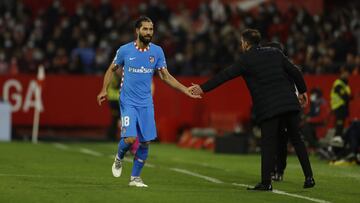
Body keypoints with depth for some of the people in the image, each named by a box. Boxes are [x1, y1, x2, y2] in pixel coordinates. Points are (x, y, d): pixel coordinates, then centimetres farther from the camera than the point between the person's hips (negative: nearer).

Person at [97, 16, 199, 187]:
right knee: (130, 138, -17)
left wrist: (186, 91, 0)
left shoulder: (157, 51, 2)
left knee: (145, 142, 0)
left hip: (146, 103, 3)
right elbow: (112, 69, 10)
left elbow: (165, 76, 8)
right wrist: (104, 90, -3)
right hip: (128, 102, -3)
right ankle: (119, 159, 16)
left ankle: (135, 177, 15)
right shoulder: (125, 50, -5)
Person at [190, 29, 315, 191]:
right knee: (296, 139, 11)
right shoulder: (275, 53, 15)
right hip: (289, 103, 5)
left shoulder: (246, 59, -1)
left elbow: (225, 75, -3)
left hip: (268, 107, -5)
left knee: (268, 143, -2)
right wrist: (302, 91, 28)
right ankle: (309, 177, 7)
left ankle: (266, 182, -6)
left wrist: (203, 88, -1)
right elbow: (294, 72, 16)